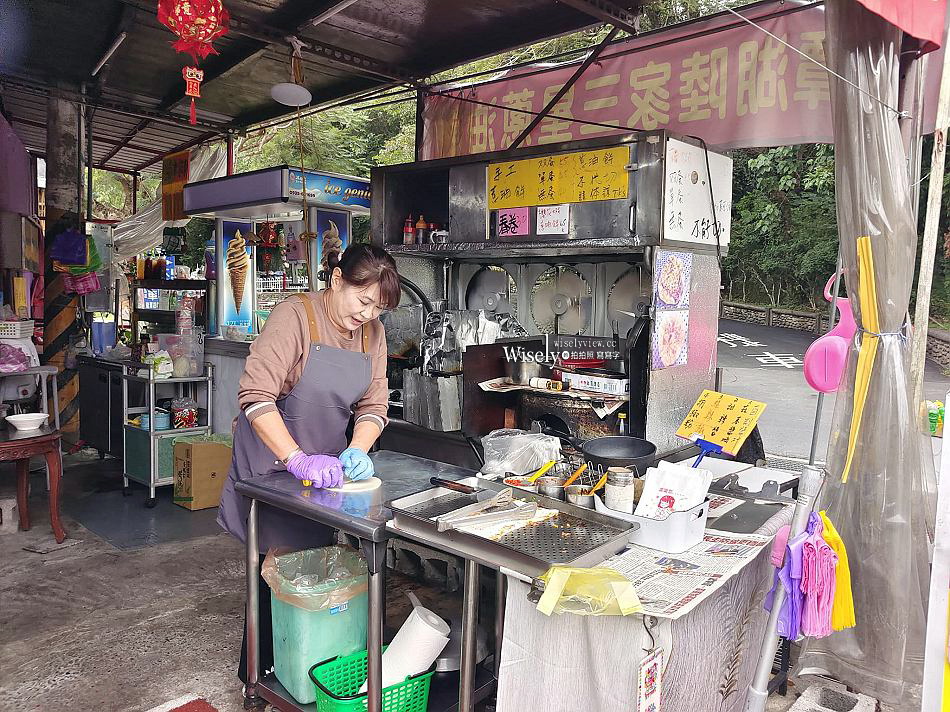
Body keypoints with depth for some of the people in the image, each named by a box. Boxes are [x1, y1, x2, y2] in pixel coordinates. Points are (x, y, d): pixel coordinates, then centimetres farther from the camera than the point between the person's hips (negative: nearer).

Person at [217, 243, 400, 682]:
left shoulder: (372, 332, 0)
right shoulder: (295, 316, -20)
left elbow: (374, 404, 1)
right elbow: (256, 395, -28)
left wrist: (357, 450, -18)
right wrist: (297, 459, -34)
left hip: (326, 467, 6)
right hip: (274, 461, -5)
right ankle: (259, 677, 26)